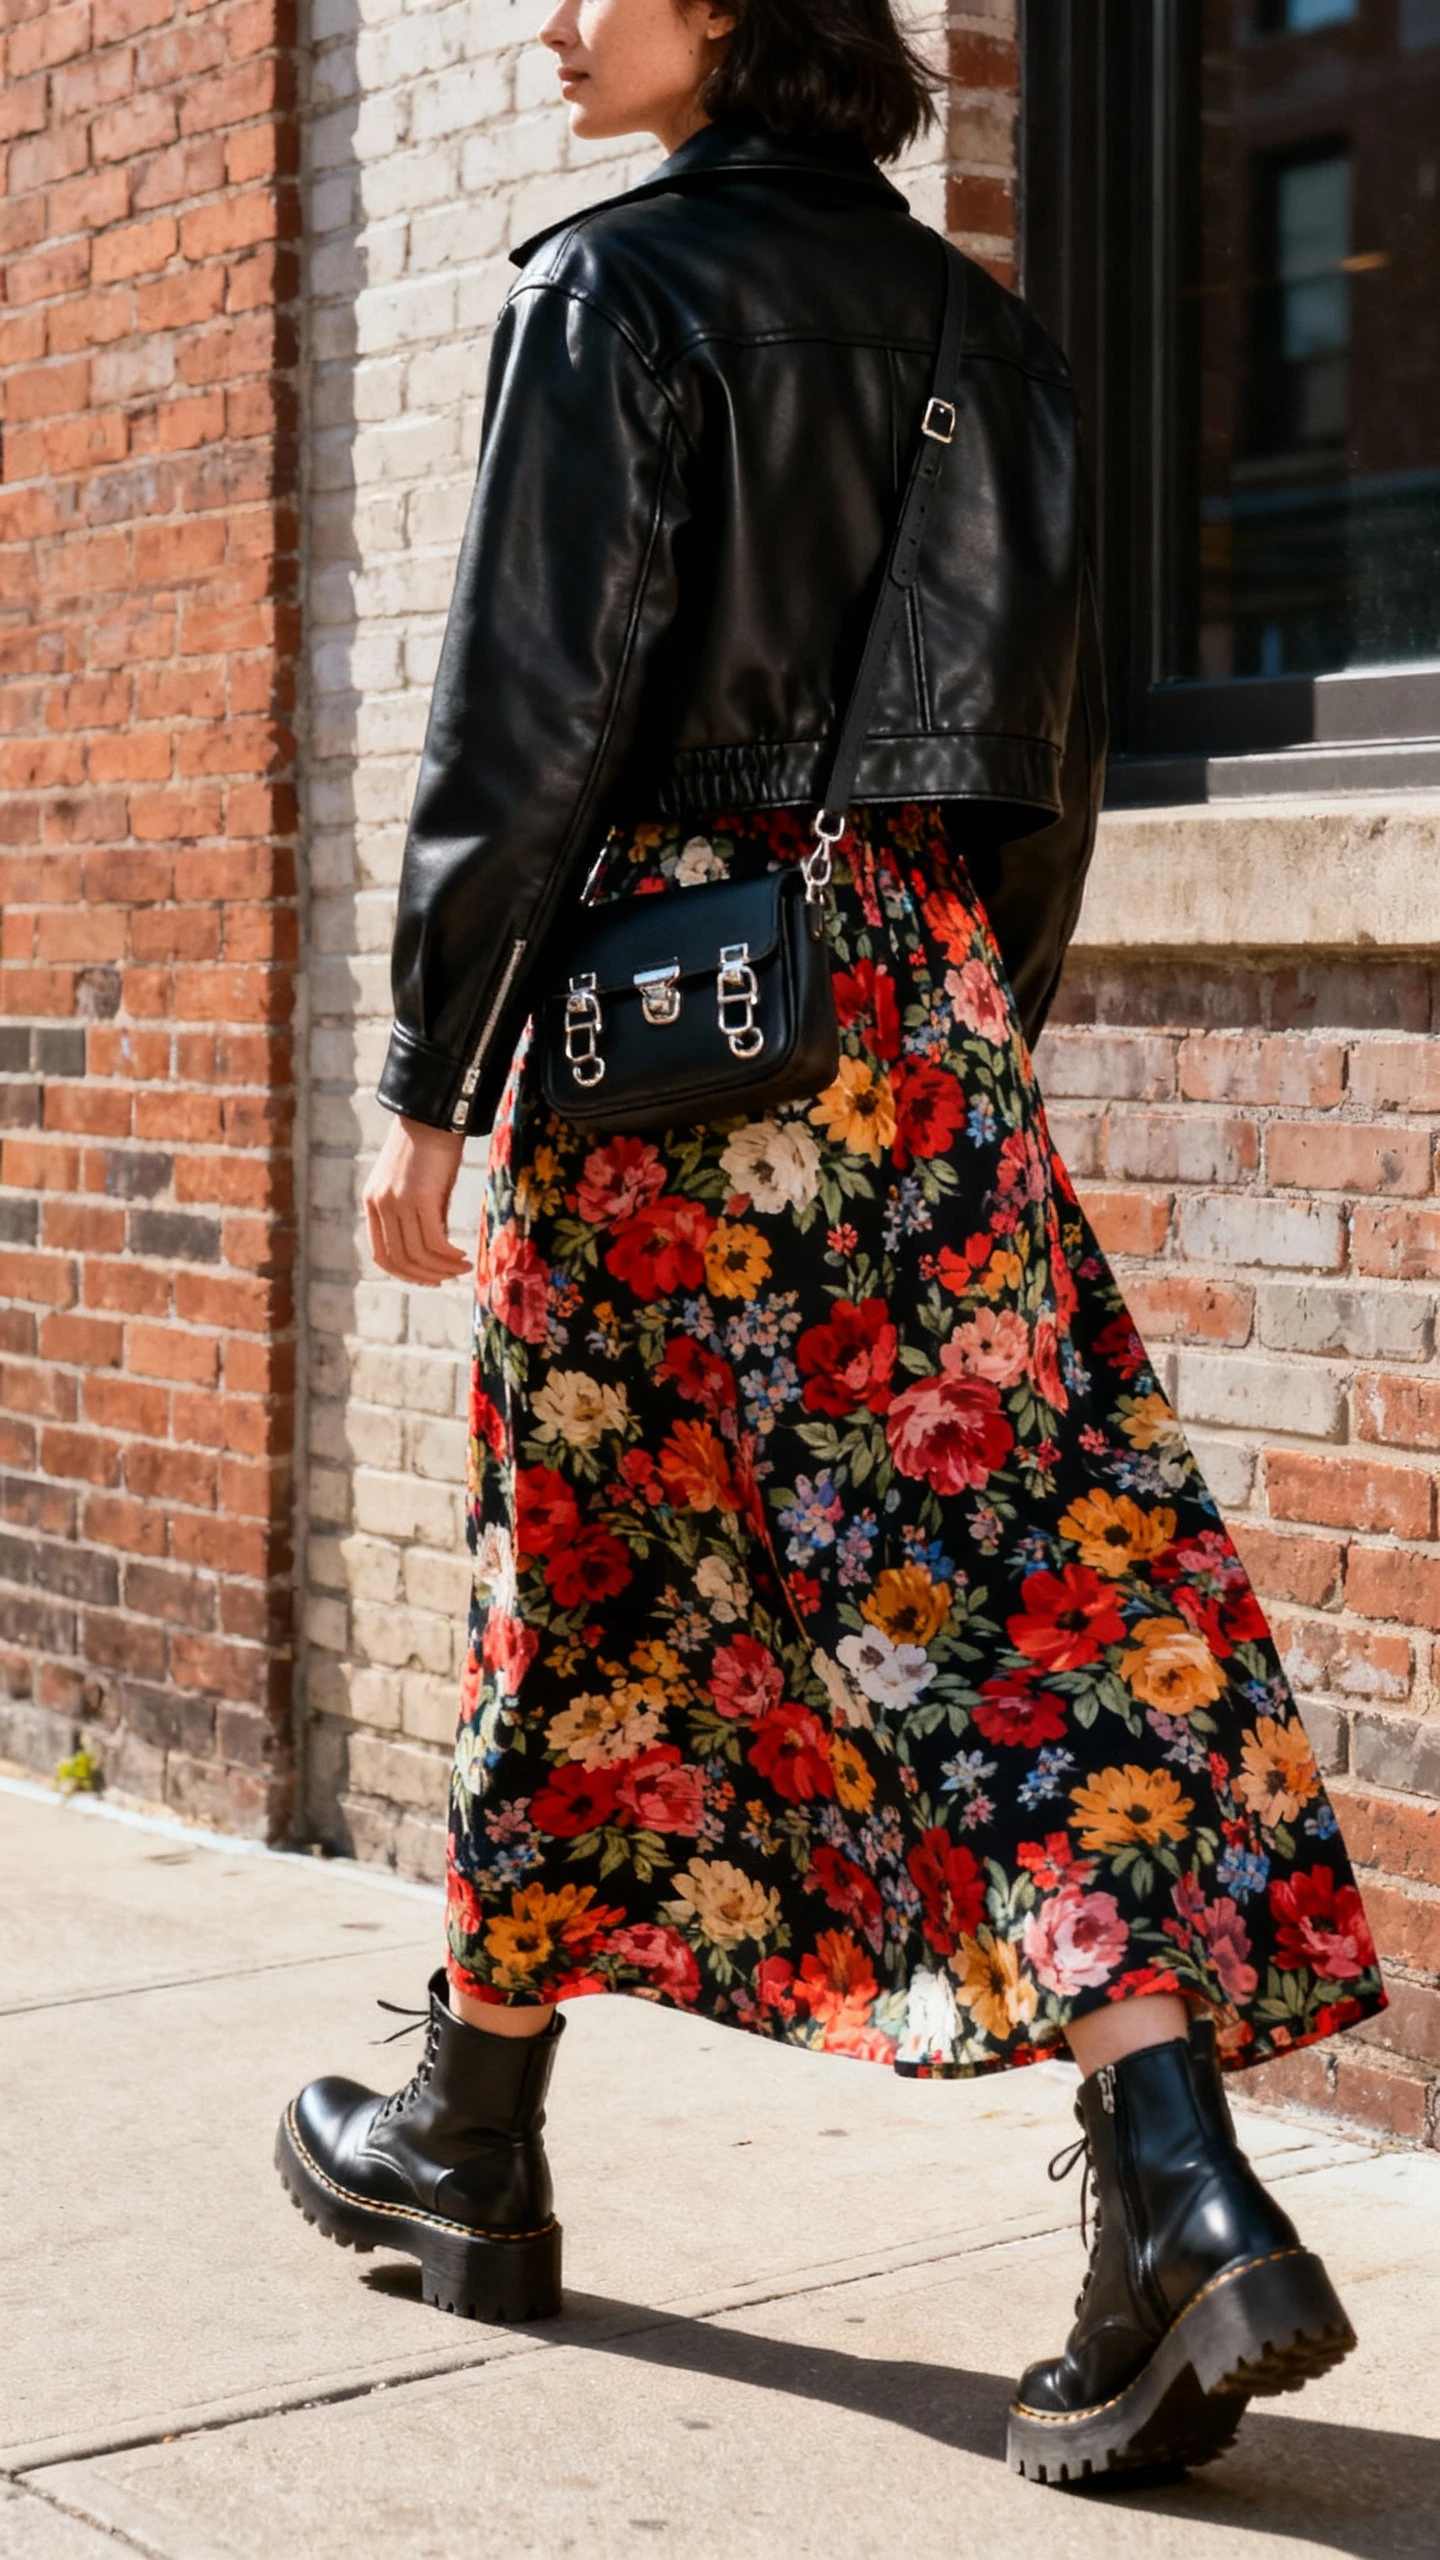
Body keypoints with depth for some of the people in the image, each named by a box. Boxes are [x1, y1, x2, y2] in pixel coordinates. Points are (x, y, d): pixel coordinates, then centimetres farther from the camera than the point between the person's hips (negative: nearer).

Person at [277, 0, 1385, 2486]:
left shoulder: (617, 289, -6)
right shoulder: (977, 325, 13)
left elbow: (529, 712, -11)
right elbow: (1048, 752, 15)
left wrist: (429, 1078, -7)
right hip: (924, 1020, 5)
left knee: (590, 1580, 8)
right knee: (1029, 1561, 0)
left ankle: (468, 2146, 26)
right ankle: (1189, 2210, -10)